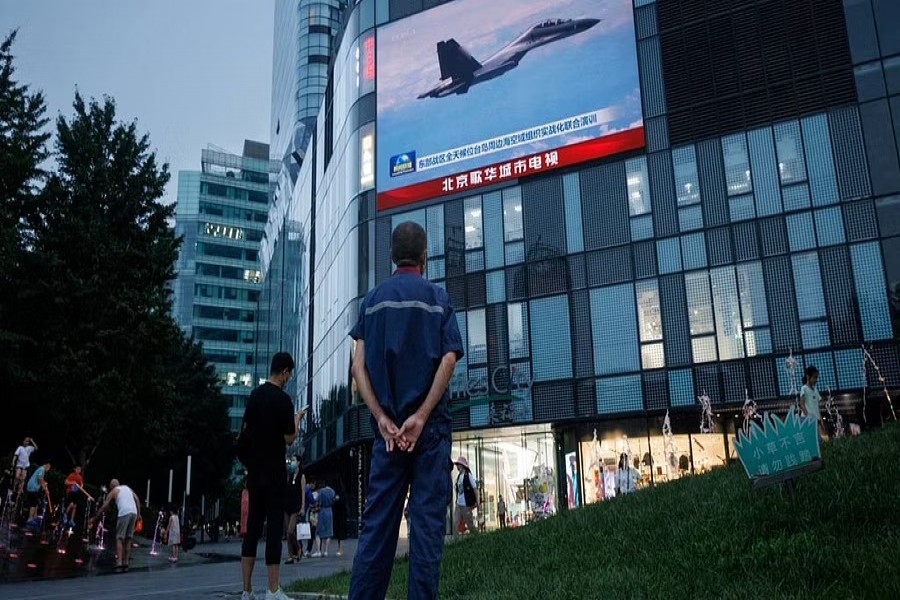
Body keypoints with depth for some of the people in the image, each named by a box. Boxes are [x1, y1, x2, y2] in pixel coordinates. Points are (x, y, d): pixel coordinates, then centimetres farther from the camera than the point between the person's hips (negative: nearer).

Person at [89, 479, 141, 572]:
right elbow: (137, 499, 13)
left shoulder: (113, 492, 14)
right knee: (128, 539, 12)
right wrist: (138, 515, 13)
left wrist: (94, 519, 21)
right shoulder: (128, 488, 26)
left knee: (119, 538, -1)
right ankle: (126, 564, 10)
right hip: (134, 512, 5)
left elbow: (103, 507, 13)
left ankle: (119, 564, -13)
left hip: (124, 513, -5)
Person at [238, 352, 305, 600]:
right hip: (274, 472, -7)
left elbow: (246, 429, 15)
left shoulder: (255, 394, 9)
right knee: (274, 527, -5)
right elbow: (289, 439, -10)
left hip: (254, 470, 7)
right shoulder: (283, 399, -12)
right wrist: (297, 420, 7)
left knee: (253, 526, 7)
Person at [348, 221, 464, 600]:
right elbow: (449, 360, -10)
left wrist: (382, 418, -5)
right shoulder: (437, 298, 4)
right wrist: (421, 417, -12)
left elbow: (359, 365, 0)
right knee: (427, 519, -1)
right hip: (430, 426, -2)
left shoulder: (372, 300, 11)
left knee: (377, 521, 6)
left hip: (388, 426, 3)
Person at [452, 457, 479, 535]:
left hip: (466, 504, -7)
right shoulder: (459, 476, 13)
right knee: (455, 524, 0)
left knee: (470, 524, 3)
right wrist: (457, 500, 17)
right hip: (458, 504, 7)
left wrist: (476, 501, -11)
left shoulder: (468, 475, -9)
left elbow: (475, 488, -9)